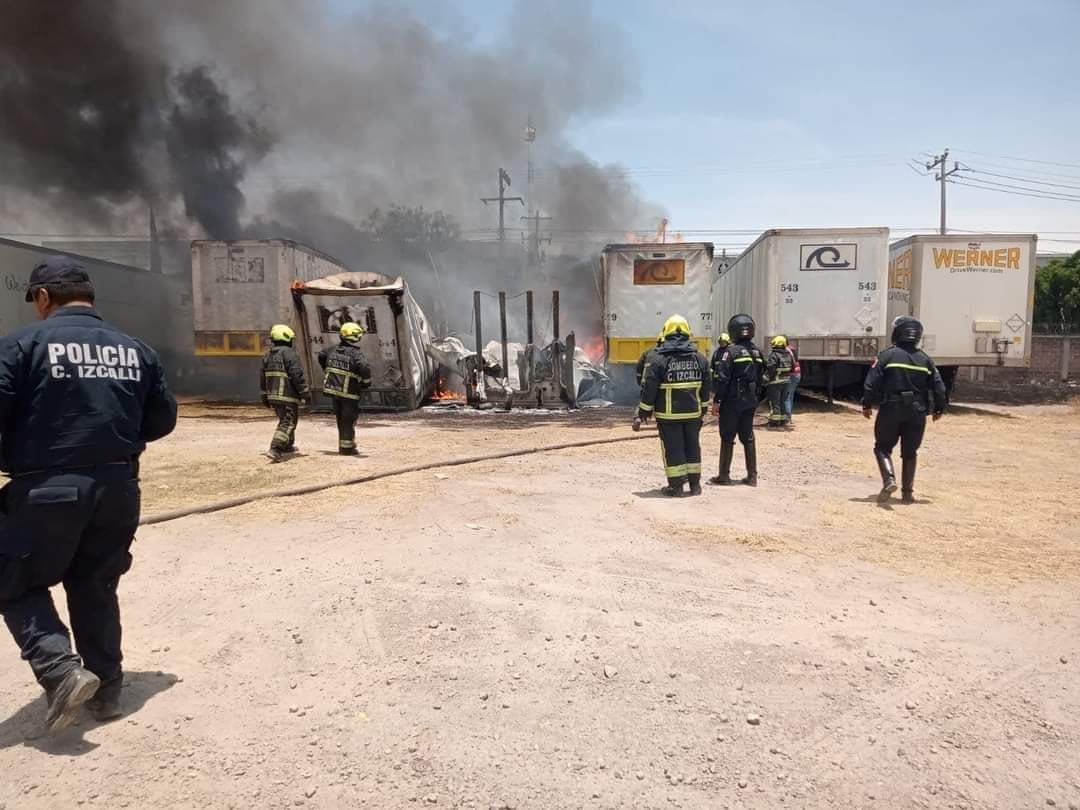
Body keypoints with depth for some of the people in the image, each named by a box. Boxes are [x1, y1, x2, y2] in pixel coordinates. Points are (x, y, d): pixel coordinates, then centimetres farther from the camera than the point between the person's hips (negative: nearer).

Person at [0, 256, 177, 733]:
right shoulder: (135, 349, 6)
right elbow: (163, 418, 10)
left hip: (47, 489, -4)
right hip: (118, 489, 5)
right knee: (96, 587, 19)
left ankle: (60, 671, 0)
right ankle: (106, 689, 24)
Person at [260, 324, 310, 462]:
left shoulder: (267, 356, 12)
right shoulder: (289, 354, -14)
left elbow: (263, 377, 17)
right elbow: (298, 375, -18)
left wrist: (265, 396, 24)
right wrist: (305, 393, -10)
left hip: (273, 396, 8)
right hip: (288, 396, -8)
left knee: (284, 420, 23)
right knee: (287, 423, -6)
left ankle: (288, 446, 34)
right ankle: (275, 450, -17)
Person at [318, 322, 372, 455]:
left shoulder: (334, 350, 6)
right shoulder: (356, 354, -16)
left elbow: (321, 355, 25)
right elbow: (365, 368, -31)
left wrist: (327, 370, 35)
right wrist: (366, 383, -14)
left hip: (333, 390, 6)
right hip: (348, 393, -6)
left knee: (341, 419, 19)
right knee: (348, 420, 4)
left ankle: (343, 445, 29)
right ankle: (347, 447, 8)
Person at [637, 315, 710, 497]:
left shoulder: (660, 360, -12)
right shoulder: (700, 358, 3)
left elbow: (649, 388, -9)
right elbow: (706, 386, 12)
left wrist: (644, 410, 1)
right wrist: (703, 406, 23)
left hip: (669, 415, -4)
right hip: (693, 413, 4)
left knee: (672, 448, 3)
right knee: (692, 446, 14)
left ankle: (676, 485, 7)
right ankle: (694, 484, 21)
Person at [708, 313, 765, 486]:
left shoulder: (731, 352, -14)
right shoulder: (757, 352, 8)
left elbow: (721, 378, -17)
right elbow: (761, 377, 12)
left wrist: (716, 401, -13)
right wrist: (756, 399, 18)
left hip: (732, 401, -6)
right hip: (750, 402, 6)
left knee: (727, 438, 1)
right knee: (748, 437, 12)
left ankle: (724, 476, 6)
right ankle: (752, 476, 13)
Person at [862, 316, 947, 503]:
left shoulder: (888, 355, -5)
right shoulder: (925, 359, 7)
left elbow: (872, 383, -11)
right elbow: (938, 388, 7)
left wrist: (867, 405, -1)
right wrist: (939, 409, 21)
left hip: (891, 410, -3)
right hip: (916, 413, 3)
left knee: (883, 447, 8)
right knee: (910, 452, 14)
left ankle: (889, 479, -15)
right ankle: (908, 492, 14)